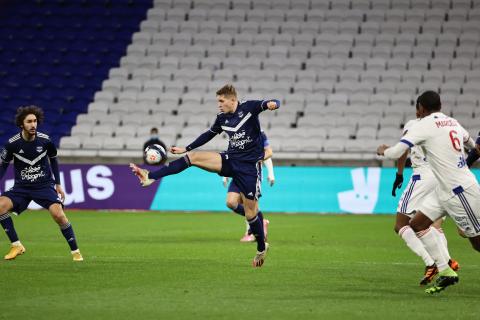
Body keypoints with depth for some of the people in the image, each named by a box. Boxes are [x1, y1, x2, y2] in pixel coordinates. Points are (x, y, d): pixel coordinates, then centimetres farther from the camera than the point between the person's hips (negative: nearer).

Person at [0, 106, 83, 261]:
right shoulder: (13, 143, -12)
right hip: (21, 187, 1)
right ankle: (16, 245, -11)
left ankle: (75, 251, -6)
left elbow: (53, 159, 9)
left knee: (58, 214, -23)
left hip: (45, 185, -1)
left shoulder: (45, 140, -11)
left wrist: (58, 184, 10)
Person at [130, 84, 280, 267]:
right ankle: (151, 177, -18)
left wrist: (272, 104, -43)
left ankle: (262, 248, 20)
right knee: (193, 157, -13)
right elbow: (208, 135, 22)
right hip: (230, 159, 5)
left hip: (249, 166, -5)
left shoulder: (248, 108, -9)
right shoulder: (222, 118, 7)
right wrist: (186, 149, 24)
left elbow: (272, 104, -18)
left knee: (250, 212, -2)